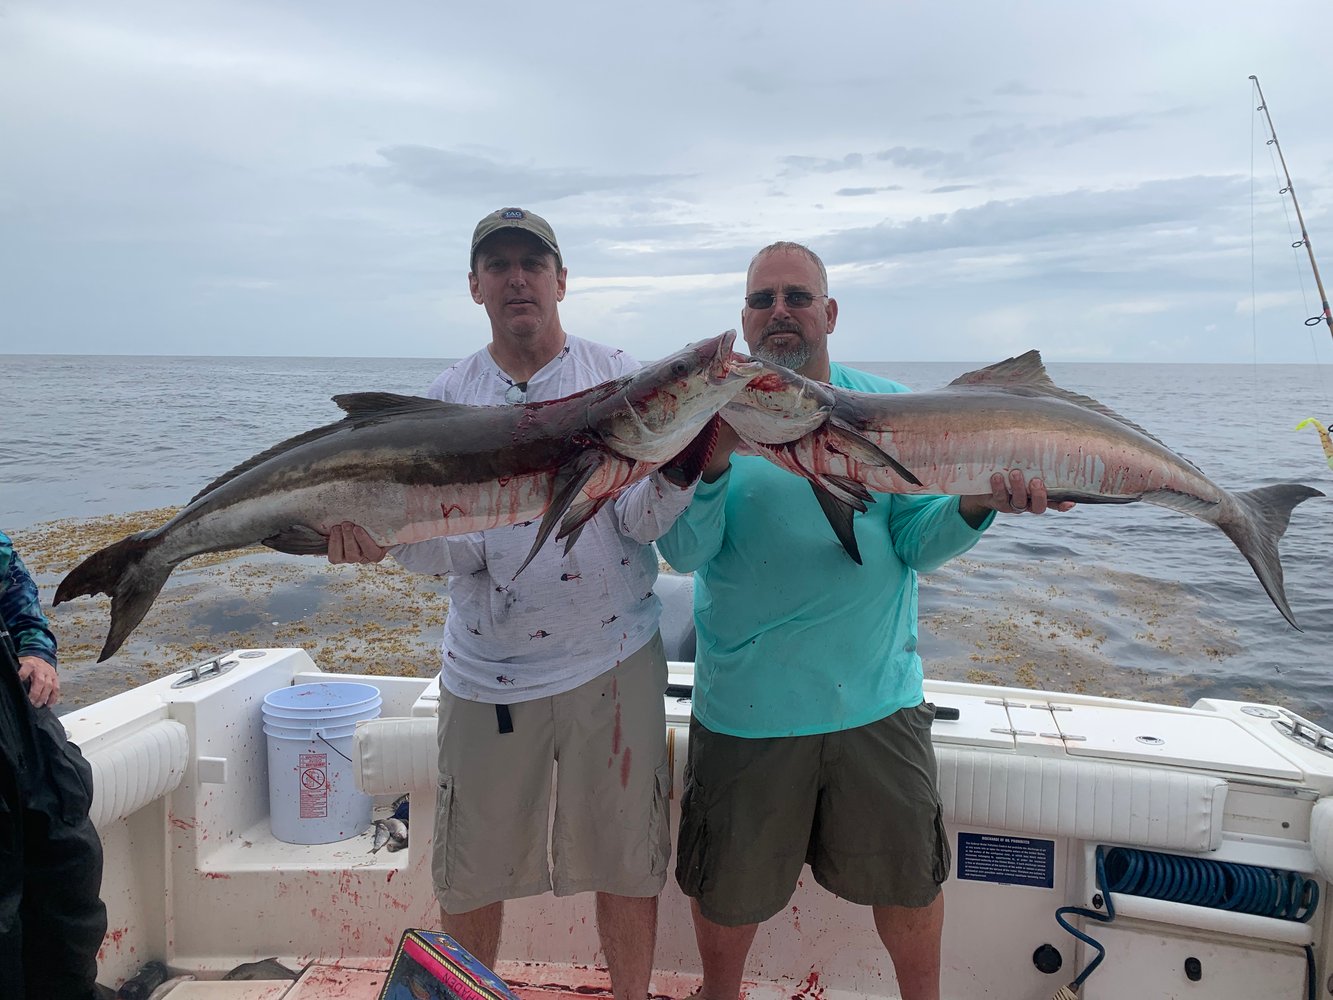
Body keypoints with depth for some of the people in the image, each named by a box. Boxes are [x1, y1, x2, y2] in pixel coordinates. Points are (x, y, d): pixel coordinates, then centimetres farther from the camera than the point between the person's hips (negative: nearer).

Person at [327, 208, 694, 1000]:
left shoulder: (617, 376, 1)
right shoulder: (451, 398, 4)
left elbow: (640, 520, -8)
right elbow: (452, 550, -4)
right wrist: (381, 532, -24)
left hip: (613, 660, -1)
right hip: (487, 673, 2)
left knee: (627, 859, 11)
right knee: (471, 872, 14)